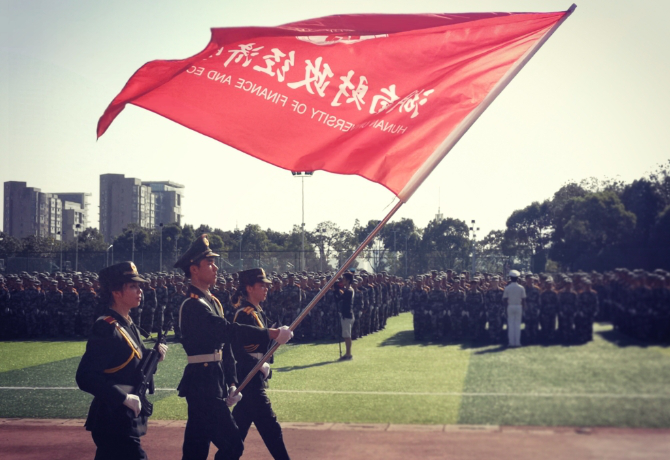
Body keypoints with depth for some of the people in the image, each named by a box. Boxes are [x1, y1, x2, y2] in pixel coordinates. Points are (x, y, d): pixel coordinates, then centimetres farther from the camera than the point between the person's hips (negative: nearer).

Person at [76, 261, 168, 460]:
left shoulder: (129, 326, 12)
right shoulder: (106, 328, -17)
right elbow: (86, 377, -25)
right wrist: (124, 397, -24)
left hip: (124, 420, 10)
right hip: (114, 423, -10)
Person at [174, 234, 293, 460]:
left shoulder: (213, 302, 15)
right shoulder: (192, 306, -17)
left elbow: (225, 342, 16)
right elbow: (229, 330, -28)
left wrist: (231, 384, 10)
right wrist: (271, 334, -31)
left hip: (213, 384, 10)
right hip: (203, 385, -10)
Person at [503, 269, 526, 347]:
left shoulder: (507, 288, -5)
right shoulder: (521, 288, -3)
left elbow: (504, 299, -5)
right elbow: (523, 300, -2)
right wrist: (523, 309, 6)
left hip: (510, 306, 0)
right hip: (519, 306, 0)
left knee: (511, 324, 4)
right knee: (517, 324, 4)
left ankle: (511, 342, 2)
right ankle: (517, 342, 3)